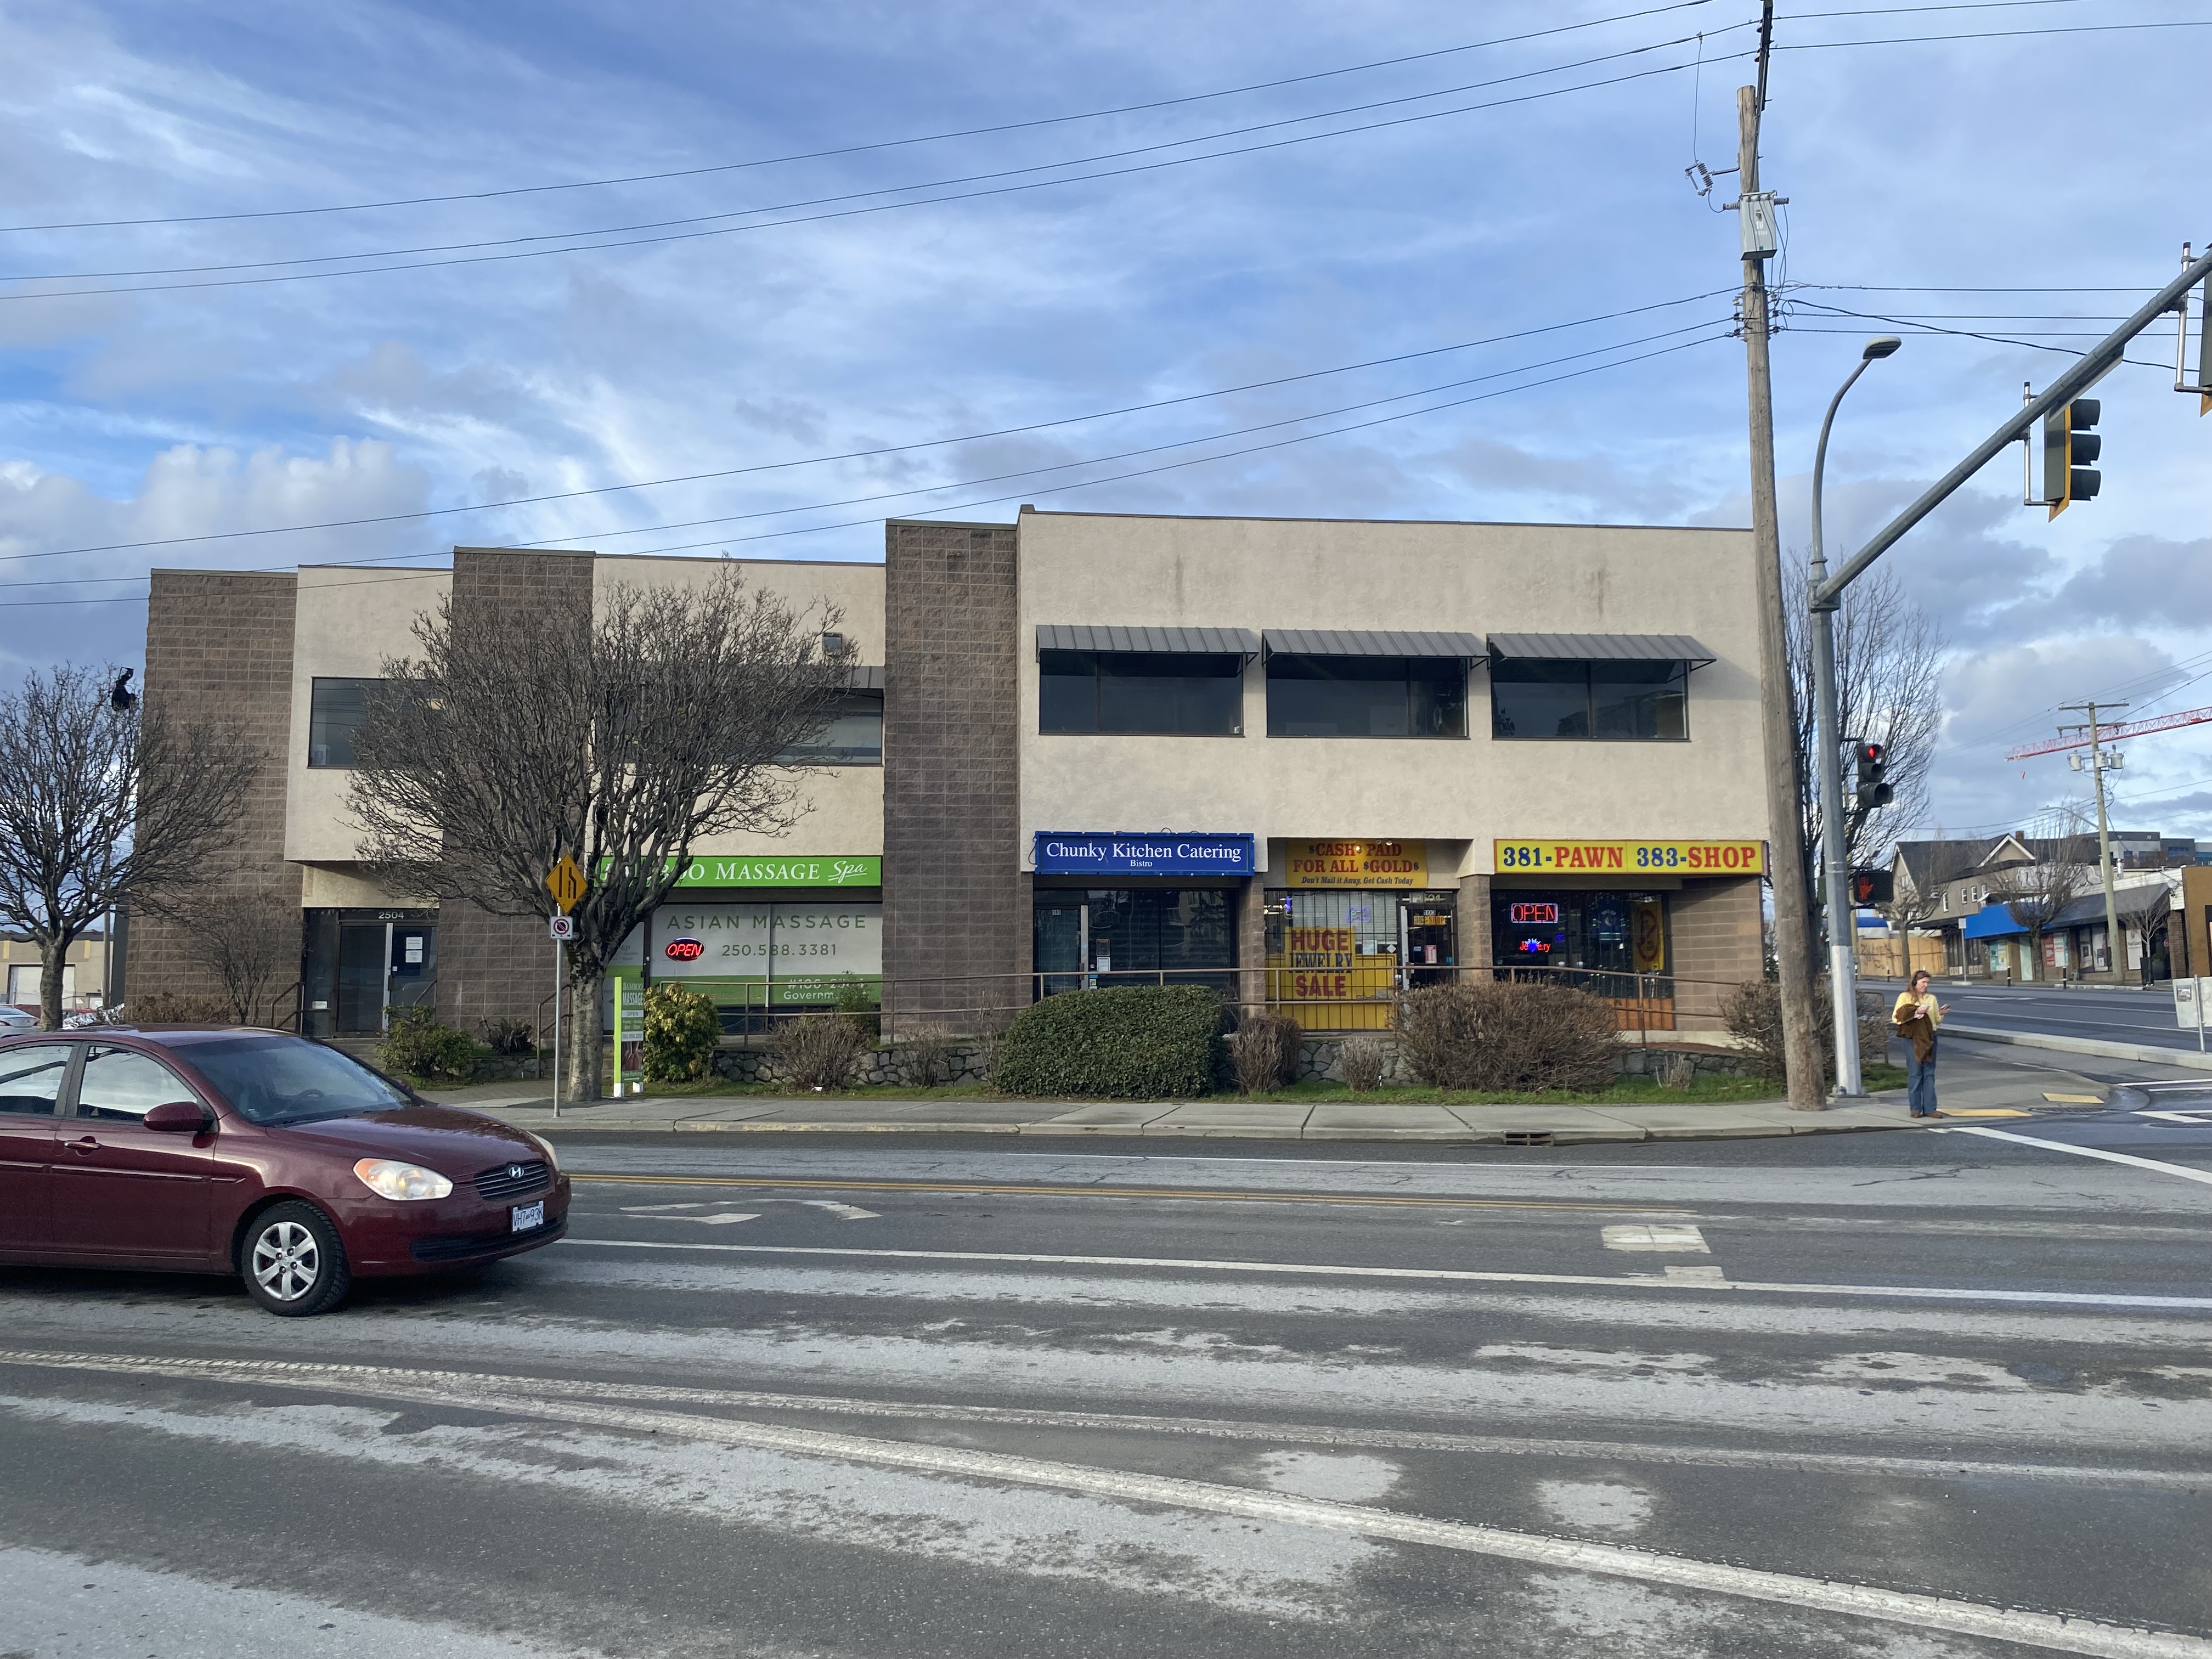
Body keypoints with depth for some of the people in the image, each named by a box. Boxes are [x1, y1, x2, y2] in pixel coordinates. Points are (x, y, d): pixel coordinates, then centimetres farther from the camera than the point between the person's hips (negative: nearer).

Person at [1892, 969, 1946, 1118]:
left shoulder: (1932, 998, 14)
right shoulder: (1905, 997, 1)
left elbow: (1937, 1021, 17)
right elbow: (1896, 1018, -7)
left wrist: (1941, 1014, -3)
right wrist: (1915, 1012, -15)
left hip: (1930, 1038, 4)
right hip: (1913, 1039, -4)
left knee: (1929, 1074, 4)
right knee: (1915, 1074, -2)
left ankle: (1929, 1108, 6)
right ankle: (1916, 1109, 3)